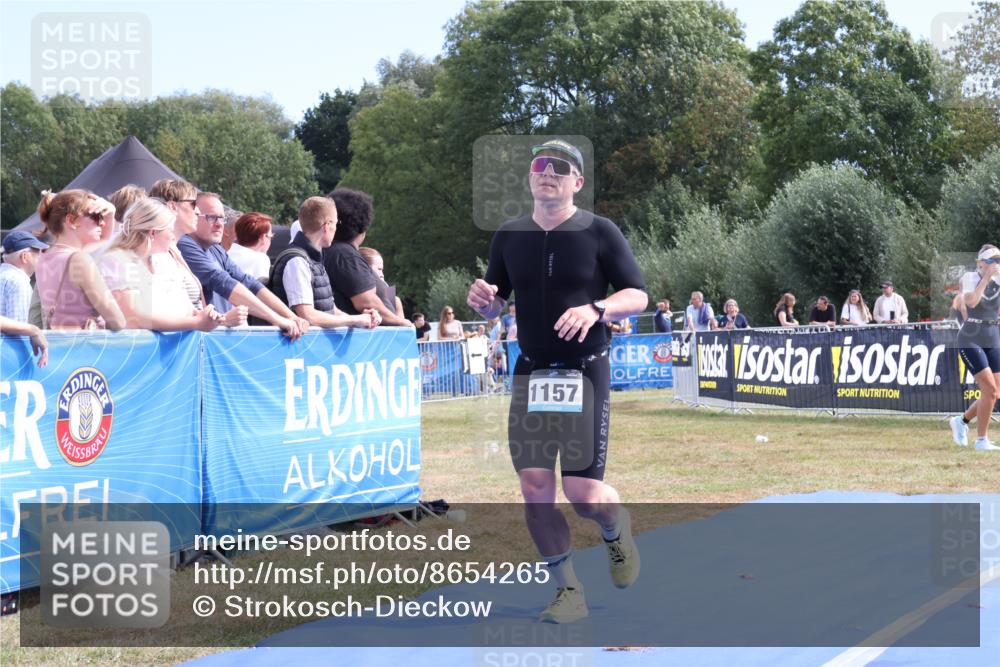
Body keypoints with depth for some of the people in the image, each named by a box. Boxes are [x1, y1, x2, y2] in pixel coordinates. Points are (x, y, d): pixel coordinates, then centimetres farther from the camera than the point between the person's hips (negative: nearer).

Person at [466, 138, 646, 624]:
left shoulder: (599, 232, -4)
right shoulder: (509, 236, 7)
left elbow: (639, 296, -3)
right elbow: (495, 305, 15)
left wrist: (596, 309, -23)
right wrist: (482, 300, -9)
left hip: (586, 372, -3)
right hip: (531, 372, 3)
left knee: (584, 494, -8)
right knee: (535, 489, -4)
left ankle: (617, 530, 29)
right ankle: (568, 591, 12)